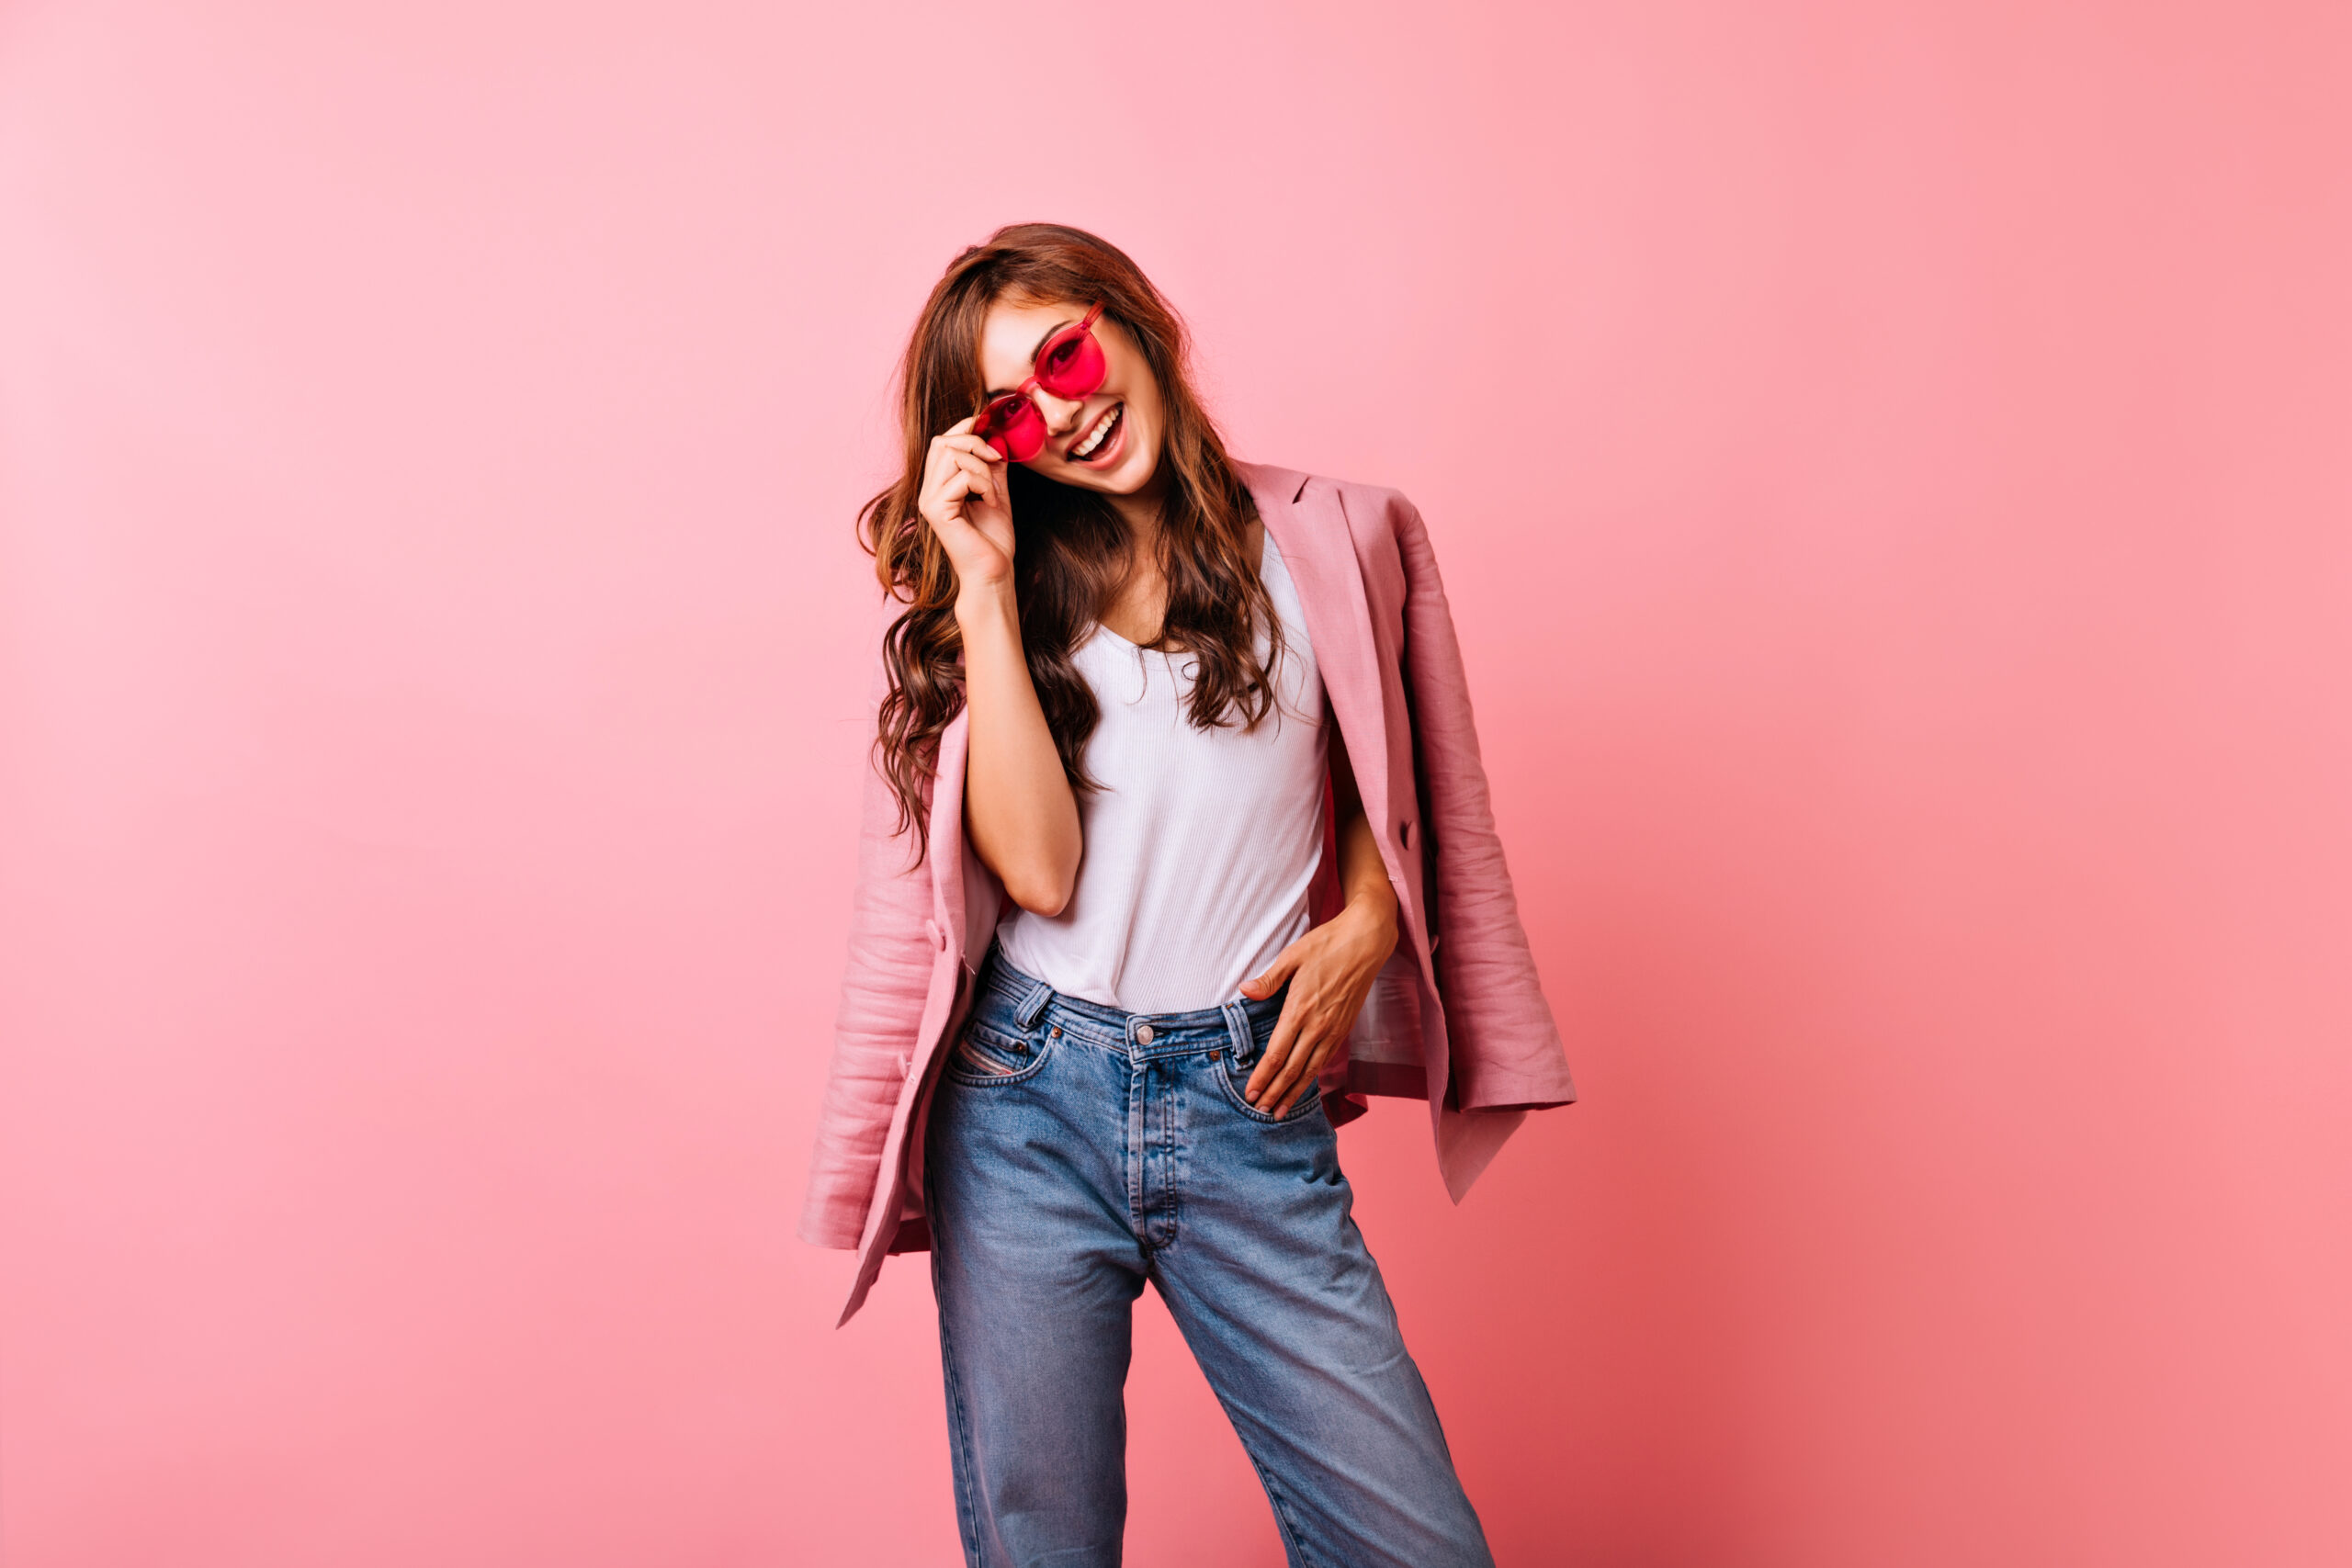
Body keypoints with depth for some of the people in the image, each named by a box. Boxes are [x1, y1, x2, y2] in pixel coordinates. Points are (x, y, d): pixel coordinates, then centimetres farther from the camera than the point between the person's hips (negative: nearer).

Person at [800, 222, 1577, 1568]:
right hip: (1027, 1108, 0)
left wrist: (1366, 922, -1)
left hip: (1250, 1106, 0)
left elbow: (1385, 786, 19)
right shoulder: (987, 586, 4)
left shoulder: (1326, 543, 5)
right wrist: (986, 588, -10)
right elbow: (1039, 868, -10)